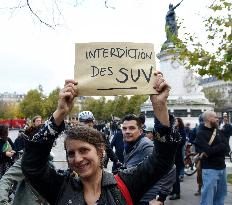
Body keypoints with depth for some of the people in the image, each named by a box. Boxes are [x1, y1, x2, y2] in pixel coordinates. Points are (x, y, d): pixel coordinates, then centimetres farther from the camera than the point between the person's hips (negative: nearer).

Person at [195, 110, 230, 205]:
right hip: (209, 169, -7)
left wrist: (212, 149, -14)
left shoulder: (218, 132, 11)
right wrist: (220, 147, -8)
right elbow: (208, 151, -21)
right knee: (208, 195, -4)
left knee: (221, 193, 17)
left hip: (222, 167, 7)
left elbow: (226, 148, 0)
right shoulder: (201, 133, -9)